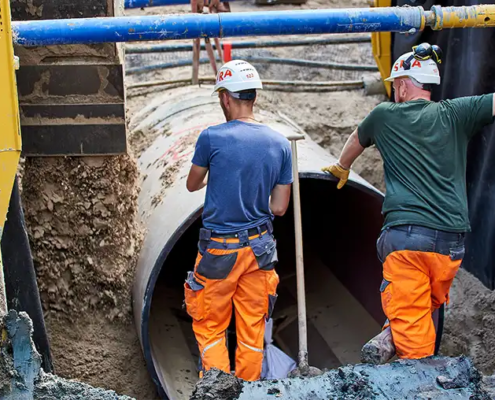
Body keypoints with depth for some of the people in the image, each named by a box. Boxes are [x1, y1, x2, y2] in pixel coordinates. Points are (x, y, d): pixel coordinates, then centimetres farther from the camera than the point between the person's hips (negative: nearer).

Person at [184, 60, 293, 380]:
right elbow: (279, 208, 3)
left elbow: (193, 185, 6)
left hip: (219, 249, -4)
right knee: (252, 330, 13)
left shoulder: (212, 138, -12)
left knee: (210, 328, 10)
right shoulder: (280, 143, 0)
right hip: (259, 248, 4)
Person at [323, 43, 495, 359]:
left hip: (405, 236, -2)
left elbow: (355, 142, 32)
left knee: (411, 327, -2)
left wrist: (342, 168, 52)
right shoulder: (455, 113, 8)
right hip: (451, 241, 2)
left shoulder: (384, 116, 12)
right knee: (429, 309, 22)